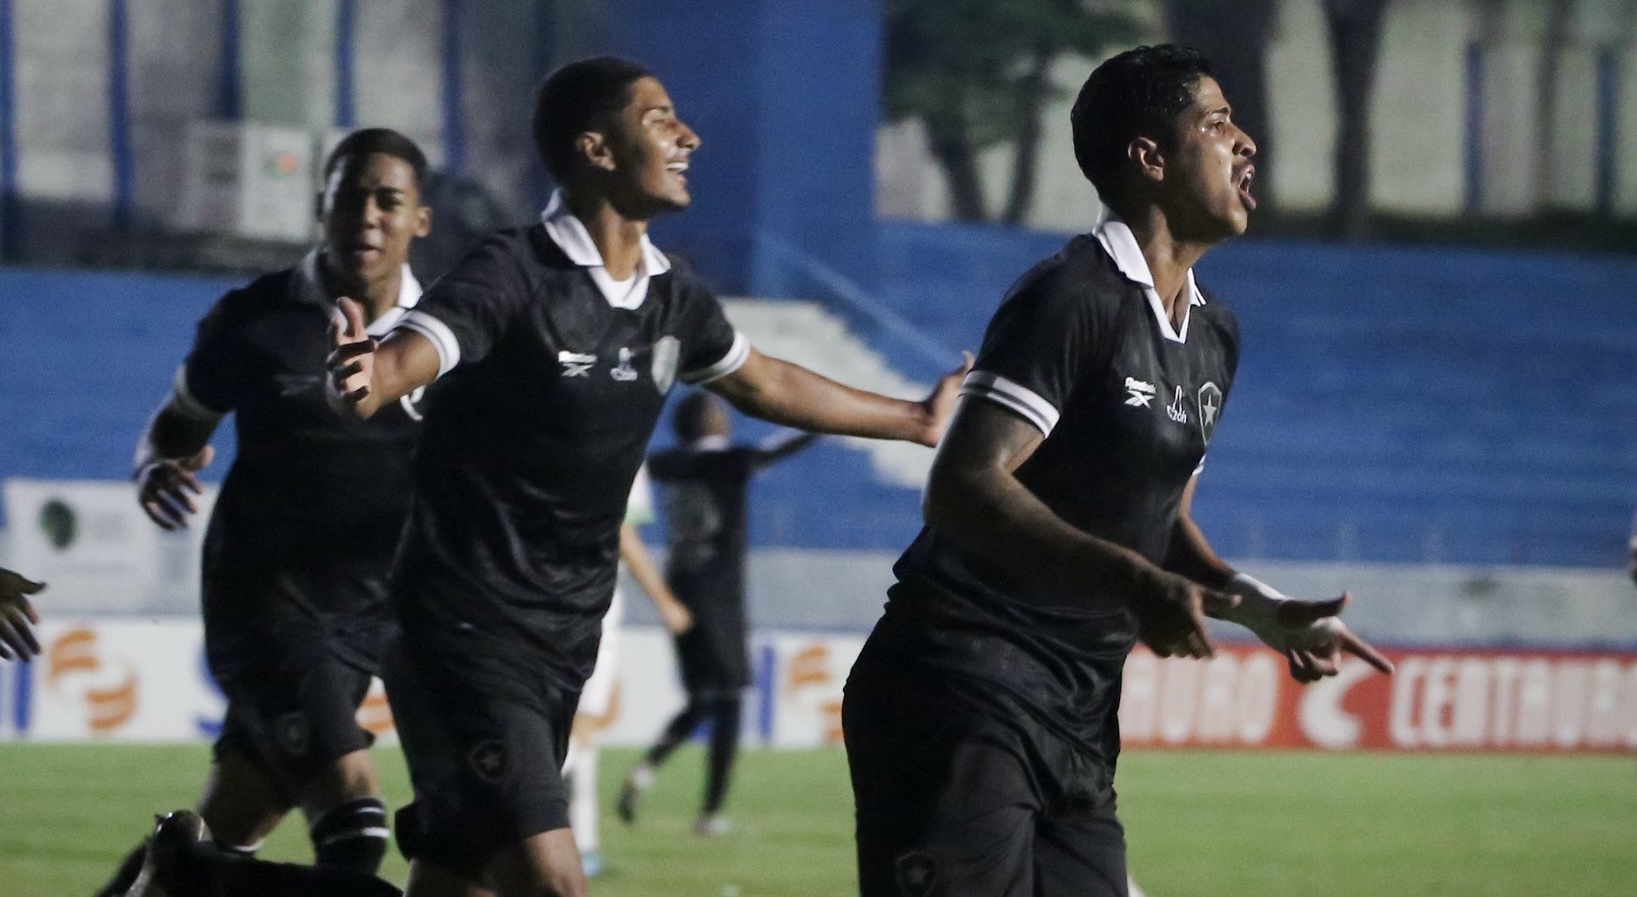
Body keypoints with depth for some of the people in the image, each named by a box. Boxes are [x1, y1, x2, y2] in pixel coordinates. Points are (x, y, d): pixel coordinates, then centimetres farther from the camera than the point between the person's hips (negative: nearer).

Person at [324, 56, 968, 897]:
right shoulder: (516, 275, -16)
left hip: (563, 639, 8)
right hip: (466, 629, -8)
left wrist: (918, 420, 38)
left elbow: (766, 385, 26)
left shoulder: (671, 295, 7)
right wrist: (363, 377, -58)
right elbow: (409, 353, -33)